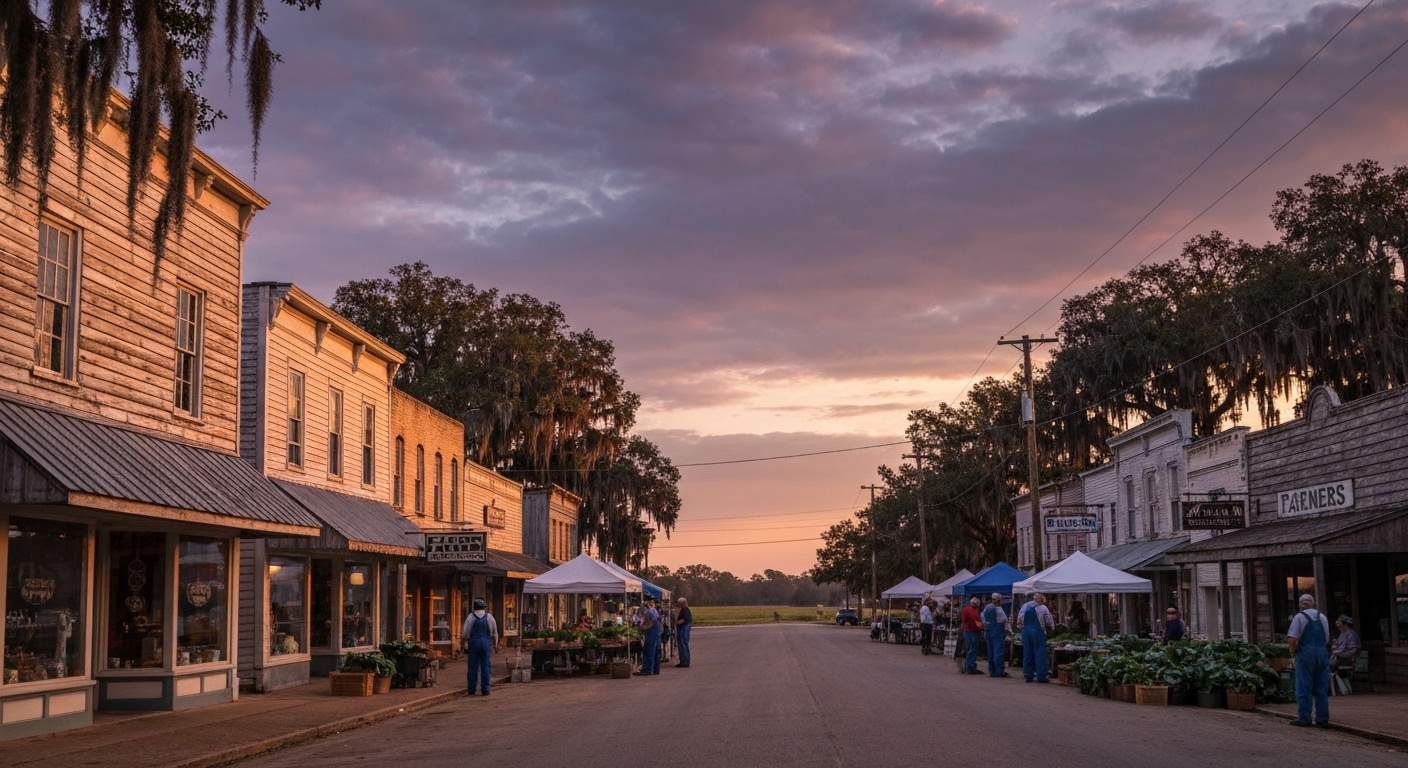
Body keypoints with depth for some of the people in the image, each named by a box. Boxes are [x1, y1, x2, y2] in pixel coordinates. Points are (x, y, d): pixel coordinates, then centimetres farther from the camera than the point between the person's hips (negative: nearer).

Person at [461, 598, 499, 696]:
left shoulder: (470, 617, -3)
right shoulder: (489, 617, 4)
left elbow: (465, 633, -6)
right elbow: (495, 633, 7)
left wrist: (463, 637, 15)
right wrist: (495, 645, 15)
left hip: (474, 643, -1)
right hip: (486, 643, 1)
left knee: (473, 667, 4)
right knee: (485, 666, 4)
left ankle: (472, 689, 5)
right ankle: (485, 689, 3)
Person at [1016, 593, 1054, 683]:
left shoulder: (1024, 607, 8)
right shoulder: (1043, 608, -3)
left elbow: (1019, 621, 9)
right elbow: (1049, 623, 0)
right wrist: (1050, 628, 19)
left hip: (1026, 631, 4)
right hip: (1038, 631, -4)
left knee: (1027, 653, 8)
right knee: (1040, 654, -1)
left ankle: (1028, 675, 10)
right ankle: (1041, 676, -3)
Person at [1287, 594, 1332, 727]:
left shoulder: (1299, 617, -2)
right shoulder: (1323, 617, 12)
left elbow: (1292, 639, -12)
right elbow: (1327, 639, 12)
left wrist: (1293, 651, 4)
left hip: (1305, 653, -4)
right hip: (1322, 653, 4)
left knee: (1304, 688, 0)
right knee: (1322, 688, 8)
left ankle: (1303, 718, -1)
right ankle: (1323, 719, 9)